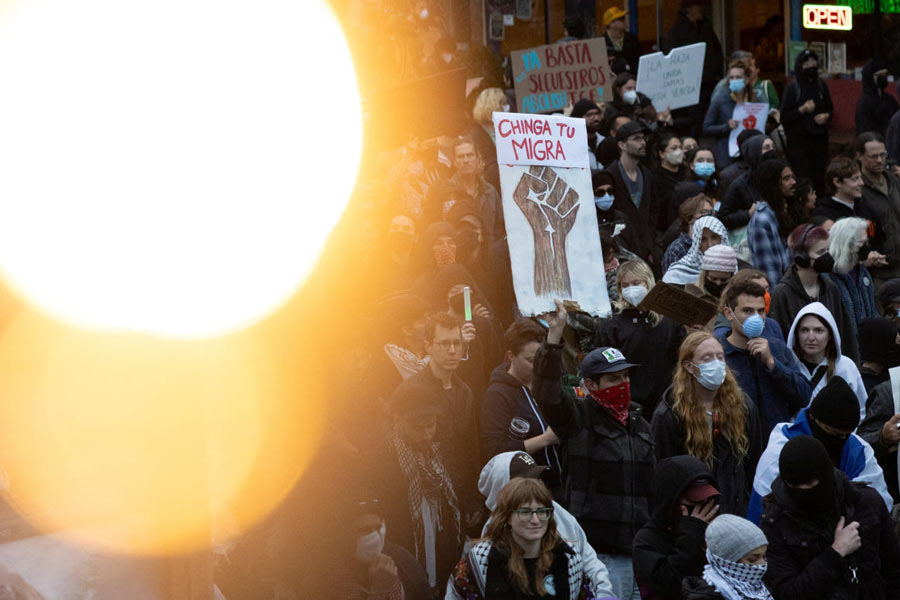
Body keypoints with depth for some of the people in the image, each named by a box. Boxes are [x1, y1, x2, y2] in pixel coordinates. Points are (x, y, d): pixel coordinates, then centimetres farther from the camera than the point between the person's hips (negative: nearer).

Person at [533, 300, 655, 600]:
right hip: (602, 550, -7)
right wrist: (554, 334, -31)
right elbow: (546, 390, -22)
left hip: (640, 547, 7)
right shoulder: (579, 416, -3)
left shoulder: (638, 422, 17)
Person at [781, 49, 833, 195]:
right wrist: (802, 110, -21)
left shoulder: (821, 86, 8)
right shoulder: (792, 88, -5)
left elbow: (830, 109, 20)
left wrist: (826, 116, -2)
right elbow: (784, 117, -8)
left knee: (820, 180, 2)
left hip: (819, 138, 4)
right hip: (799, 140, -4)